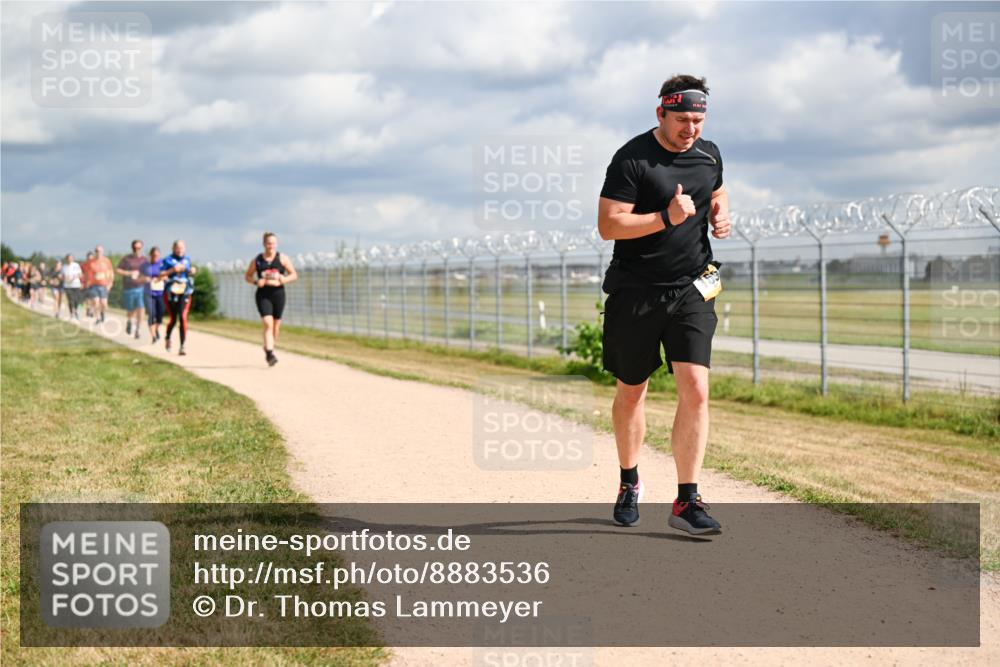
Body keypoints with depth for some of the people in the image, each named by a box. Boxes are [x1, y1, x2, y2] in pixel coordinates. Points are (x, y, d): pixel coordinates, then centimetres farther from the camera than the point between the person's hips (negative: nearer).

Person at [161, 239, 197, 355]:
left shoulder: (187, 259, 13)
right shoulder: (167, 260, 0)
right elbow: (161, 274, -6)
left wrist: (192, 271, 4)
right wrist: (172, 270, -19)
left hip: (185, 293, 2)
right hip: (171, 293, -2)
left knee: (183, 318, -12)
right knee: (173, 319, 4)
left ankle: (182, 346, -13)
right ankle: (167, 338, 36)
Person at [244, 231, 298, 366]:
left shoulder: (282, 258, 2)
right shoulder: (257, 260, 3)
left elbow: (294, 275, 5)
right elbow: (248, 276, 12)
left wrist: (284, 280, -15)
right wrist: (256, 282, -9)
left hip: (278, 293, 2)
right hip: (263, 295, -2)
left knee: (276, 325, 11)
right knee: (268, 324, -17)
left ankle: (269, 348, 33)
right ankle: (270, 353, -22)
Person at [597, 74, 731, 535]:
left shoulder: (709, 154, 7)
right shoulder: (632, 159, -11)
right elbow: (607, 225, -16)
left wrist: (720, 214, 4)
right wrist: (666, 218, -26)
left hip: (692, 290, 3)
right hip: (635, 293, -3)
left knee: (695, 391, -11)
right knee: (631, 393, 11)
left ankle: (686, 502, -8)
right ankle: (629, 483, 33)